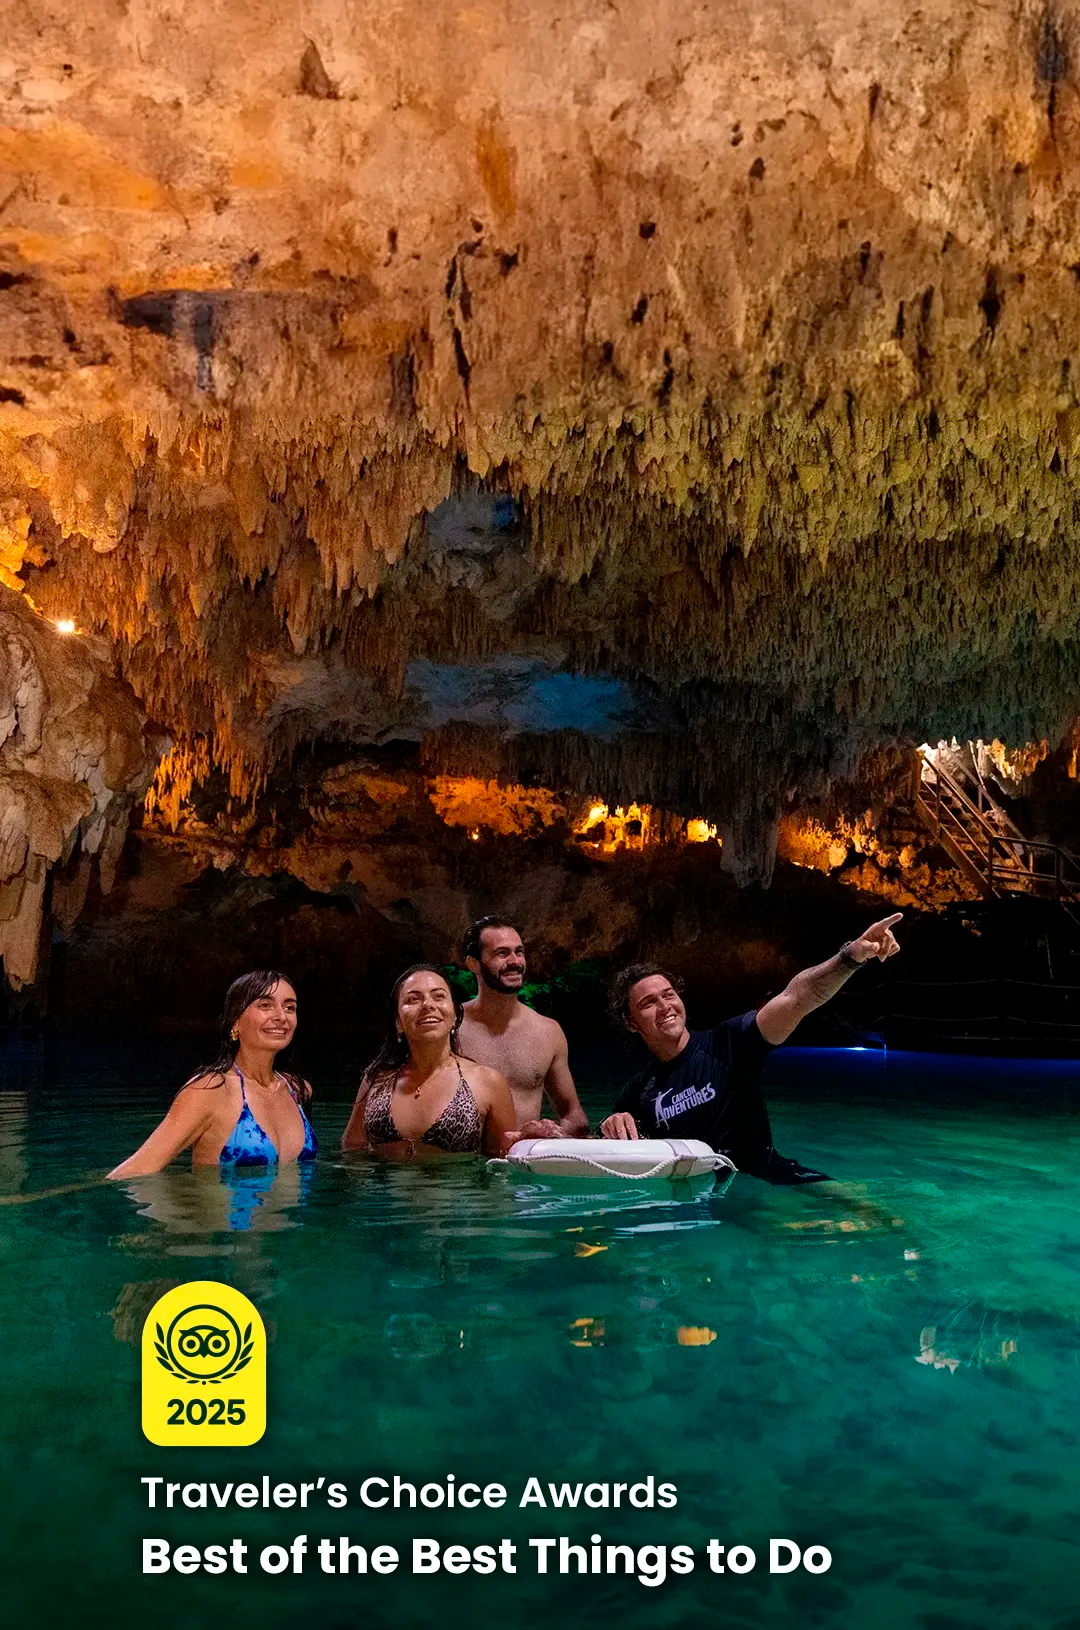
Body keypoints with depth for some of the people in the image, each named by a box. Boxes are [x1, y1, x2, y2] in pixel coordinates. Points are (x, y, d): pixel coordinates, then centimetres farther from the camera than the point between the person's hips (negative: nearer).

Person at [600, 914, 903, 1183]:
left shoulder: (728, 1043, -4)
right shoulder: (637, 1094, 5)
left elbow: (795, 999, -18)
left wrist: (853, 955, -34)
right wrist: (611, 1129, -15)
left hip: (769, 1179, -3)